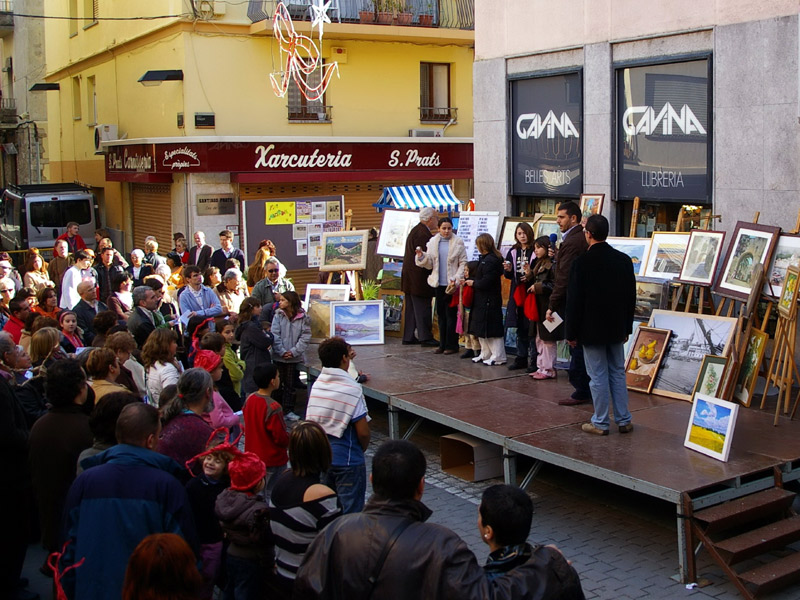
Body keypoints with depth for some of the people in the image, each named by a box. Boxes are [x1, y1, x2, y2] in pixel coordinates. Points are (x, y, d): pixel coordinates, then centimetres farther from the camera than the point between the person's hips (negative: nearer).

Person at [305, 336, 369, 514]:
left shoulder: (315, 386, -2)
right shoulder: (351, 389, -18)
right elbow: (363, 431, -17)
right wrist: (363, 448, 3)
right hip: (348, 460, -6)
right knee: (351, 514, 5)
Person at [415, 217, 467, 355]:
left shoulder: (458, 242, -2)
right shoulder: (433, 242, 8)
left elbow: (463, 263, -3)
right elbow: (430, 263, 8)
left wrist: (456, 280, -13)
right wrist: (422, 256, -12)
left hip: (451, 284, -4)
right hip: (439, 284, 4)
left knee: (451, 315, -2)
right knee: (441, 315, 9)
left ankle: (452, 345, 5)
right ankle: (443, 345, 17)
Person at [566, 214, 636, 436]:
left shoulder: (582, 262, -16)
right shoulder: (624, 259, 0)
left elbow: (574, 300, -14)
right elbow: (631, 296, 7)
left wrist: (572, 333, -5)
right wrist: (626, 327, 16)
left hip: (592, 330, -5)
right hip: (616, 328, 5)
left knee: (598, 376, 3)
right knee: (618, 373, 14)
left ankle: (600, 423, 11)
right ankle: (624, 420, 19)